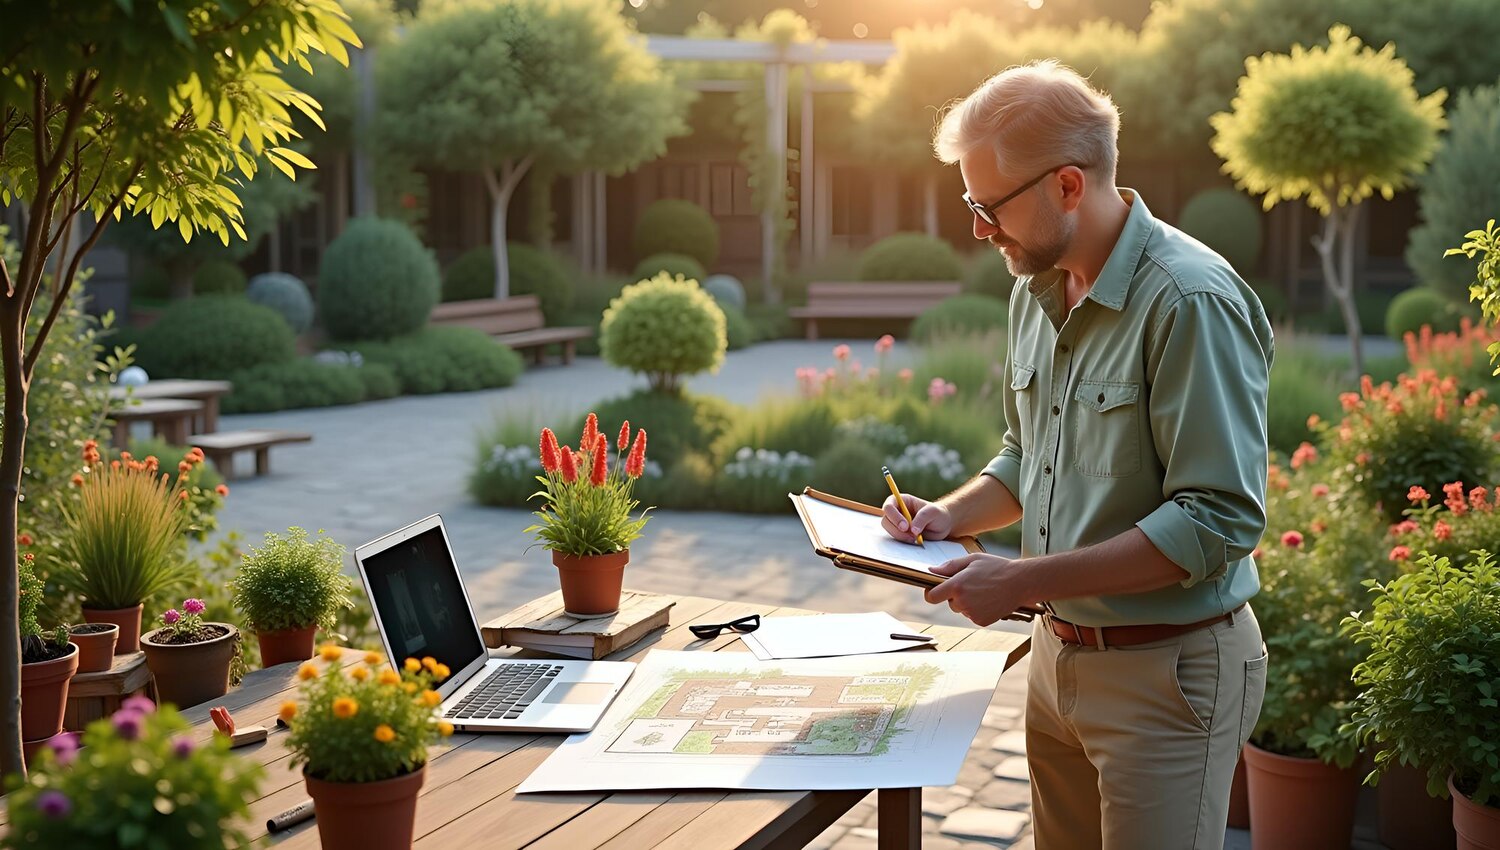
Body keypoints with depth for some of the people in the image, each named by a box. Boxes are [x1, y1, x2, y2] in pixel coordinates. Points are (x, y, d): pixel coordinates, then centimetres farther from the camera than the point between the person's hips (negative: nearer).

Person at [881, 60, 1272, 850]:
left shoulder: (1191, 301, -20)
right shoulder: (1036, 290, 6)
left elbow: (1218, 519, -25)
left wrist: (1027, 580, -24)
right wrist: (949, 514, 1)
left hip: (1166, 668, -8)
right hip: (1057, 654, 8)